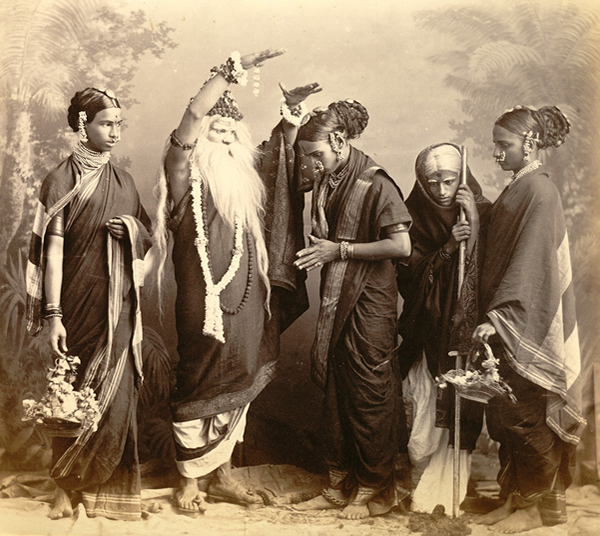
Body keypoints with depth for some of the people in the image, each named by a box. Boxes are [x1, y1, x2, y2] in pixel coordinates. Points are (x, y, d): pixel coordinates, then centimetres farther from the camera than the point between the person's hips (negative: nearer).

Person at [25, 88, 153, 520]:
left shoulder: (124, 181, 12)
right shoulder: (62, 180, -2)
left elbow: (147, 240, 19)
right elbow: (52, 250, -7)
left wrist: (132, 229, -5)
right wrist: (53, 313, -13)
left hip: (120, 304, 4)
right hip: (79, 302, -4)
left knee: (115, 393, 2)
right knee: (73, 392, 2)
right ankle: (66, 487, 18)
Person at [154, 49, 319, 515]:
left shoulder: (248, 175, 13)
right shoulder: (188, 173, -4)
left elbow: (281, 152, 27)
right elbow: (192, 117, -19)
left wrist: (291, 113, 10)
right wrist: (231, 71, -23)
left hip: (248, 301, 6)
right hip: (204, 298, -6)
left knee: (238, 384, 12)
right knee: (201, 384, 3)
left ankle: (222, 475, 26)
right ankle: (191, 481, 17)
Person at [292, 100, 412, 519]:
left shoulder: (375, 183, -15)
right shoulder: (326, 182, 8)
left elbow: (401, 245, -21)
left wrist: (340, 250, -19)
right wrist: (316, 253, 3)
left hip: (370, 303, -7)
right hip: (336, 300, 8)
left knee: (369, 397, 2)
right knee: (335, 394, 11)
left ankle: (375, 489, 18)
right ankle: (340, 485, 24)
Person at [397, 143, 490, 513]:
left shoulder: (481, 213, -1)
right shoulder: (415, 219, -1)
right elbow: (409, 279, -7)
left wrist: (476, 225, -21)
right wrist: (446, 249, -18)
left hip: (467, 330, 0)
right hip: (428, 334, 0)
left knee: (459, 413, 1)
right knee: (426, 413, 0)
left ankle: (449, 493, 18)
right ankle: (424, 492, 20)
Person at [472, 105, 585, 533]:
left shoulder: (538, 190, -14)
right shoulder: (523, 187, 14)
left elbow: (529, 263, -21)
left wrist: (499, 316, -23)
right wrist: (495, 312, 13)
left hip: (528, 323, -9)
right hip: (514, 321, 9)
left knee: (528, 414, 0)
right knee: (507, 413, 11)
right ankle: (519, 494, 22)